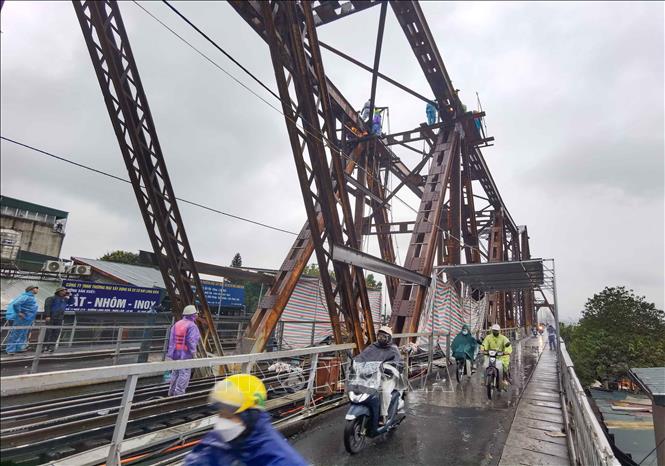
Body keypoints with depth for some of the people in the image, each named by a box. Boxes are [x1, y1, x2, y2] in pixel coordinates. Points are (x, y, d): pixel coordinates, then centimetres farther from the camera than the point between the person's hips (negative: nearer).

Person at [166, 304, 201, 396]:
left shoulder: (176, 324, 5)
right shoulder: (192, 326, -16)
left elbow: (171, 340, 5)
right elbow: (192, 342, -19)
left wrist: (170, 353, 11)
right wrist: (193, 354, -9)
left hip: (176, 354, 8)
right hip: (186, 354, -8)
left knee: (175, 373, 19)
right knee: (184, 374, 1)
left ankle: (171, 393, 28)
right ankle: (179, 393, 3)